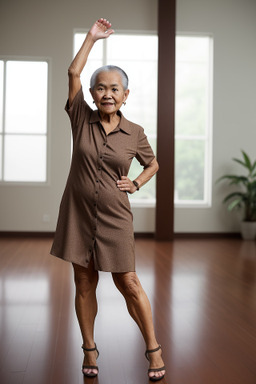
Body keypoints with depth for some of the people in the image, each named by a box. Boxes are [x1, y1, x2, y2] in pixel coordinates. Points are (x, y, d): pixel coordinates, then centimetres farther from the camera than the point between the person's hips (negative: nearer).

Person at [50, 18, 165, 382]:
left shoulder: (135, 133, -1)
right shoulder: (81, 119, 0)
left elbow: (153, 163, 16)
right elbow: (73, 72, -2)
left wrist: (137, 183, 0)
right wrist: (92, 37, 4)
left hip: (115, 218, -1)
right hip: (78, 214, 1)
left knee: (128, 284, 4)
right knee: (85, 285, 10)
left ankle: (154, 348, 20)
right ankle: (89, 349, 26)